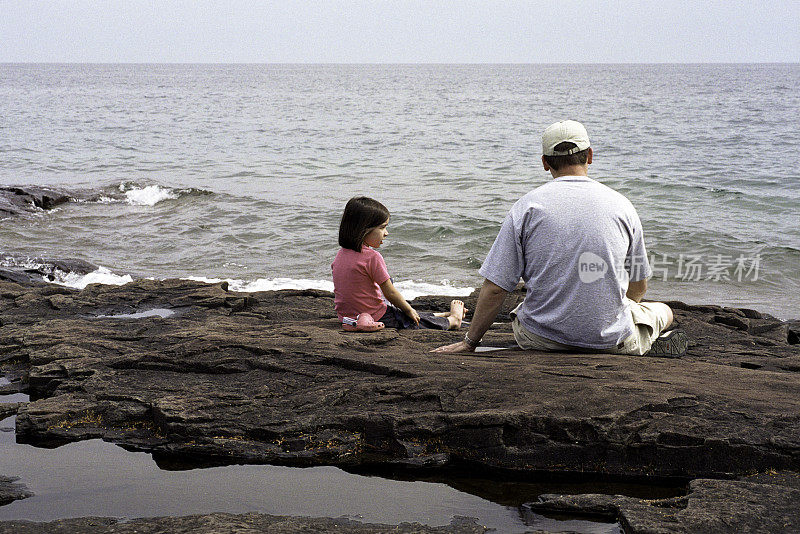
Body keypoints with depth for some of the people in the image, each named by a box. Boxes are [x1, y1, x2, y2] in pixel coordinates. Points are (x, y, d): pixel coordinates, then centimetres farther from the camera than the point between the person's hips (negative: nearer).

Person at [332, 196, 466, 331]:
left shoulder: (341, 254, 1)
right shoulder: (372, 257, -23)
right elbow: (390, 293, -16)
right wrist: (409, 310, 1)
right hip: (375, 318, -8)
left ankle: (443, 315, 40)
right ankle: (452, 321, 34)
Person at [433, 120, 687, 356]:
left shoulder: (527, 207, -7)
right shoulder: (620, 204, -1)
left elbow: (495, 287, -8)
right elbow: (638, 286, 10)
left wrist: (470, 341, 5)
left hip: (541, 339, -1)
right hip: (610, 339, 1)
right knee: (663, 310, 31)